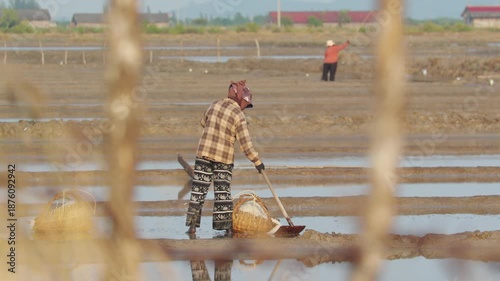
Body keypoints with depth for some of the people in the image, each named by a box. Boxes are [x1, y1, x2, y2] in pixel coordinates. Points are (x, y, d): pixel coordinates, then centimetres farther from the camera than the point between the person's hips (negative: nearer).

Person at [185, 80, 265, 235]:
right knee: (223, 191, 6)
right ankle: (227, 226, 8)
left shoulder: (215, 105, 3)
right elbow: (245, 143, -13)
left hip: (204, 152, 3)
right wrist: (257, 161, -5)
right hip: (224, 158, -3)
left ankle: (192, 225, 0)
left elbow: (203, 122, 23)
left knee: (199, 188, 4)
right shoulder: (238, 115, -11)